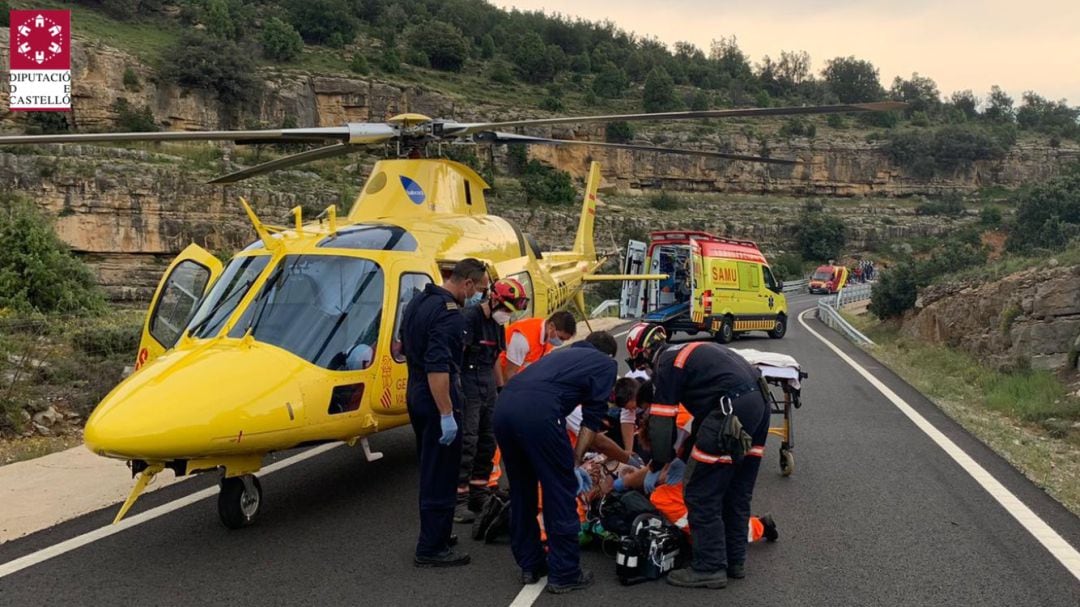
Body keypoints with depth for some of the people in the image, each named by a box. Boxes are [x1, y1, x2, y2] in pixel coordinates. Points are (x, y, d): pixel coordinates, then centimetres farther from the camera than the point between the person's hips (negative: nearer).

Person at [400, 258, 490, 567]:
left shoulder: (418, 302, 10)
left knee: (430, 470, 19)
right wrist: (447, 415, -27)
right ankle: (431, 549, 5)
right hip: (437, 400, -10)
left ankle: (435, 535, 30)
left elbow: (404, 347, 21)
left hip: (416, 395, 10)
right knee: (441, 475, -2)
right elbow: (437, 367, -27)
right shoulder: (449, 313, -20)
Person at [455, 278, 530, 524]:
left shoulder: (496, 324, 14)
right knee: (466, 443, -10)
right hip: (468, 387, -9)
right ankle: (458, 501, -5)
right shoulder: (470, 318, -14)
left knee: (487, 442, 12)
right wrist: (457, 391, -23)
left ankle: (478, 494, 22)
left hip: (487, 387, 9)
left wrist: (501, 387, 22)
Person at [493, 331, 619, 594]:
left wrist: (568, 458, 44)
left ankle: (530, 565, 30)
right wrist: (576, 462, 17)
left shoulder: (564, 353, 38)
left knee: (521, 492, 20)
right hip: (538, 411, -7)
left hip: (503, 405, 7)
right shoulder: (606, 364, 21)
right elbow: (592, 418, 12)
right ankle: (564, 574, 15)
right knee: (561, 493, 7)